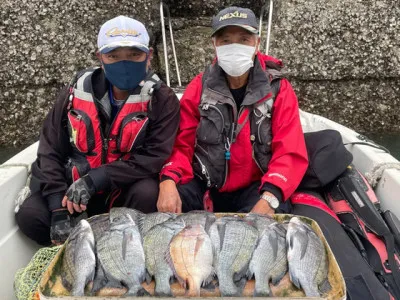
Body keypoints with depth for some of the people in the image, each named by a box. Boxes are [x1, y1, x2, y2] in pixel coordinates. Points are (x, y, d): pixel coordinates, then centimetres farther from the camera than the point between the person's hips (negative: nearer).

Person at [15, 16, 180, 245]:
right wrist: (59, 209, -16)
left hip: (126, 189, -2)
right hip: (74, 185, 2)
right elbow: (50, 152, -5)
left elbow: (154, 157, -21)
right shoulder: (77, 92, -6)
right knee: (30, 216, -21)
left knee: (148, 193, -33)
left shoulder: (162, 99, -13)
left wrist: (95, 179, -28)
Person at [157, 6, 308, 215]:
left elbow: (290, 154, -10)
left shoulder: (278, 90, -2)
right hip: (205, 187, 2)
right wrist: (168, 182, -24)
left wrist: (269, 198, -28)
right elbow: (181, 145, -2)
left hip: (255, 189, -1)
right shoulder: (199, 88, 2)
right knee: (162, 208, -25)